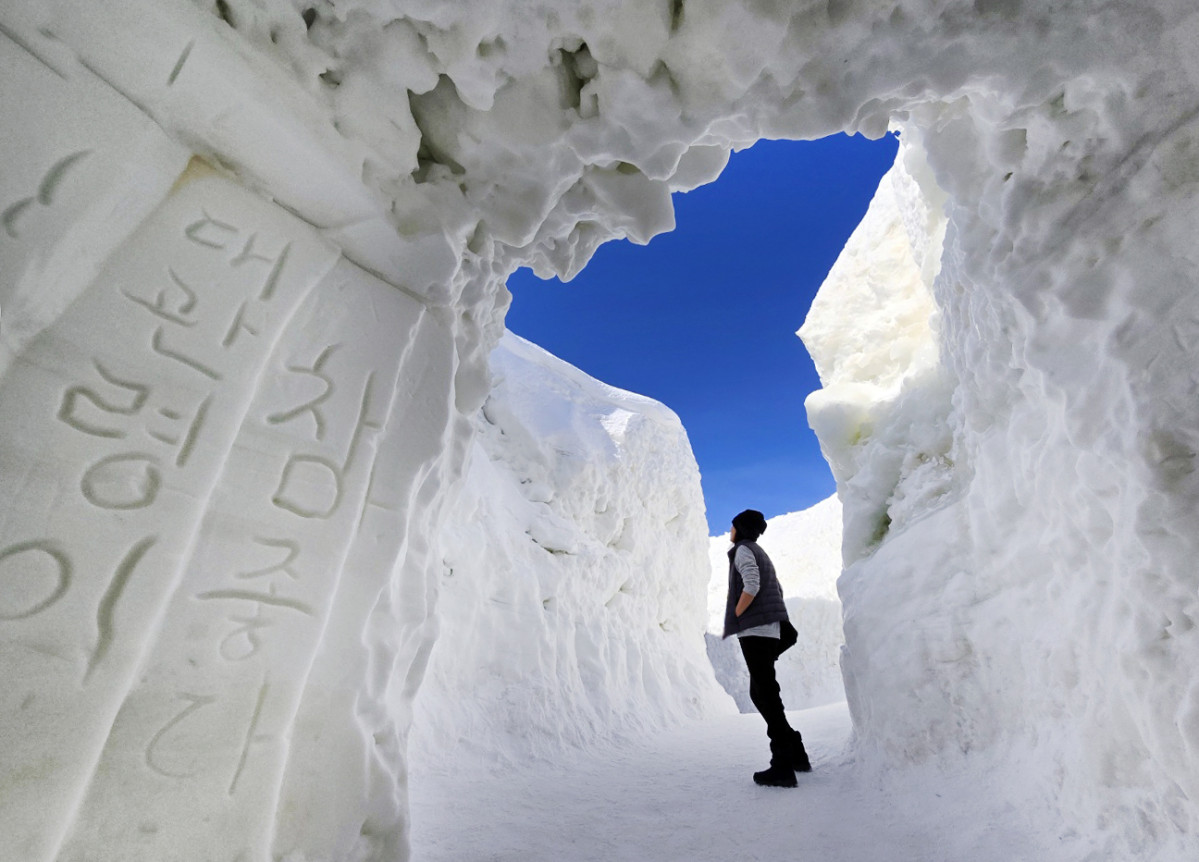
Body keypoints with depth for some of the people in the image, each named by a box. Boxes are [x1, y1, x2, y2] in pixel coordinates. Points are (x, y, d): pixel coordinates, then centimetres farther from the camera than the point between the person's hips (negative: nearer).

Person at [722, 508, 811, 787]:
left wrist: (734, 617, -11)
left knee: (766, 694, -6)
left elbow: (751, 585, -20)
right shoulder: (761, 554, 22)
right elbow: (777, 591, 24)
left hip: (754, 629, -9)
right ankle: (796, 754, 19)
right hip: (770, 629, 9)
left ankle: (783, 766, -2)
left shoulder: (742, 549, -6)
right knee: (760, 693, 15)